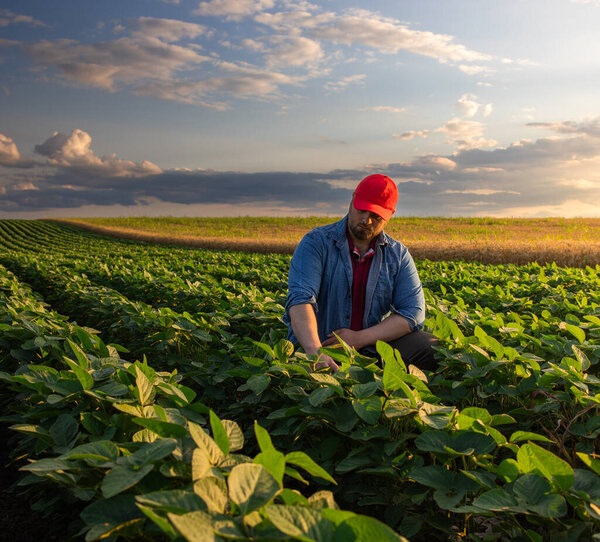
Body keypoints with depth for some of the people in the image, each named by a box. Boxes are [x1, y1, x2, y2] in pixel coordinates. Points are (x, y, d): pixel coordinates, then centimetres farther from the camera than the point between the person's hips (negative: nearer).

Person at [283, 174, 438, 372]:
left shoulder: (398, 255, 6)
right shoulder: (316, 243, -6)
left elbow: (413, 312, -2)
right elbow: (300, 298, -21)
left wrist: (360, 338, -15)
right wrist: (315, 353, -39)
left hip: (374, 347, 3)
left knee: (432, 348, -19)